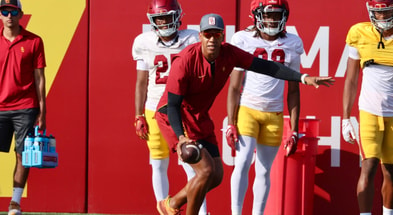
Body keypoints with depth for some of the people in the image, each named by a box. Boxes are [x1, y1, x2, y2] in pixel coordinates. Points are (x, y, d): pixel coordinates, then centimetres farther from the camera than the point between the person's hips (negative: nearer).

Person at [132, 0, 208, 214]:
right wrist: (139, 117, 7)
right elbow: (141, 82, 9)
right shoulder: (145, 43, 2)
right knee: (158, 166, 5)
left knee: (191, 165, -8)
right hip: (155, 112, 2)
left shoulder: (191, 41, -4)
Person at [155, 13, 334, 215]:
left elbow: (264, 66, -8)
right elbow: (173, 104, -23)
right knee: (206, 170, -18)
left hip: (199, 117, 8)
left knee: (216, 176, 12)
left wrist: (304, 78, -15)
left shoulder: (228, 53, -10)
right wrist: (181, 137, -37)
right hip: (175, 116, -8)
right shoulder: (185, 61, -27)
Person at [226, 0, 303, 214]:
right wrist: (230, 123, -8)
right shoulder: (244, 41, -3)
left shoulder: (291, 45, 4)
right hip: (247, 109, -2)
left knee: (264, 171, 7)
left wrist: (294, 130, 5)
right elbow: (234, 87, -2)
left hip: (274, 114, 3)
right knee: (242, 163, -15)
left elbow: (293, 91, 8)